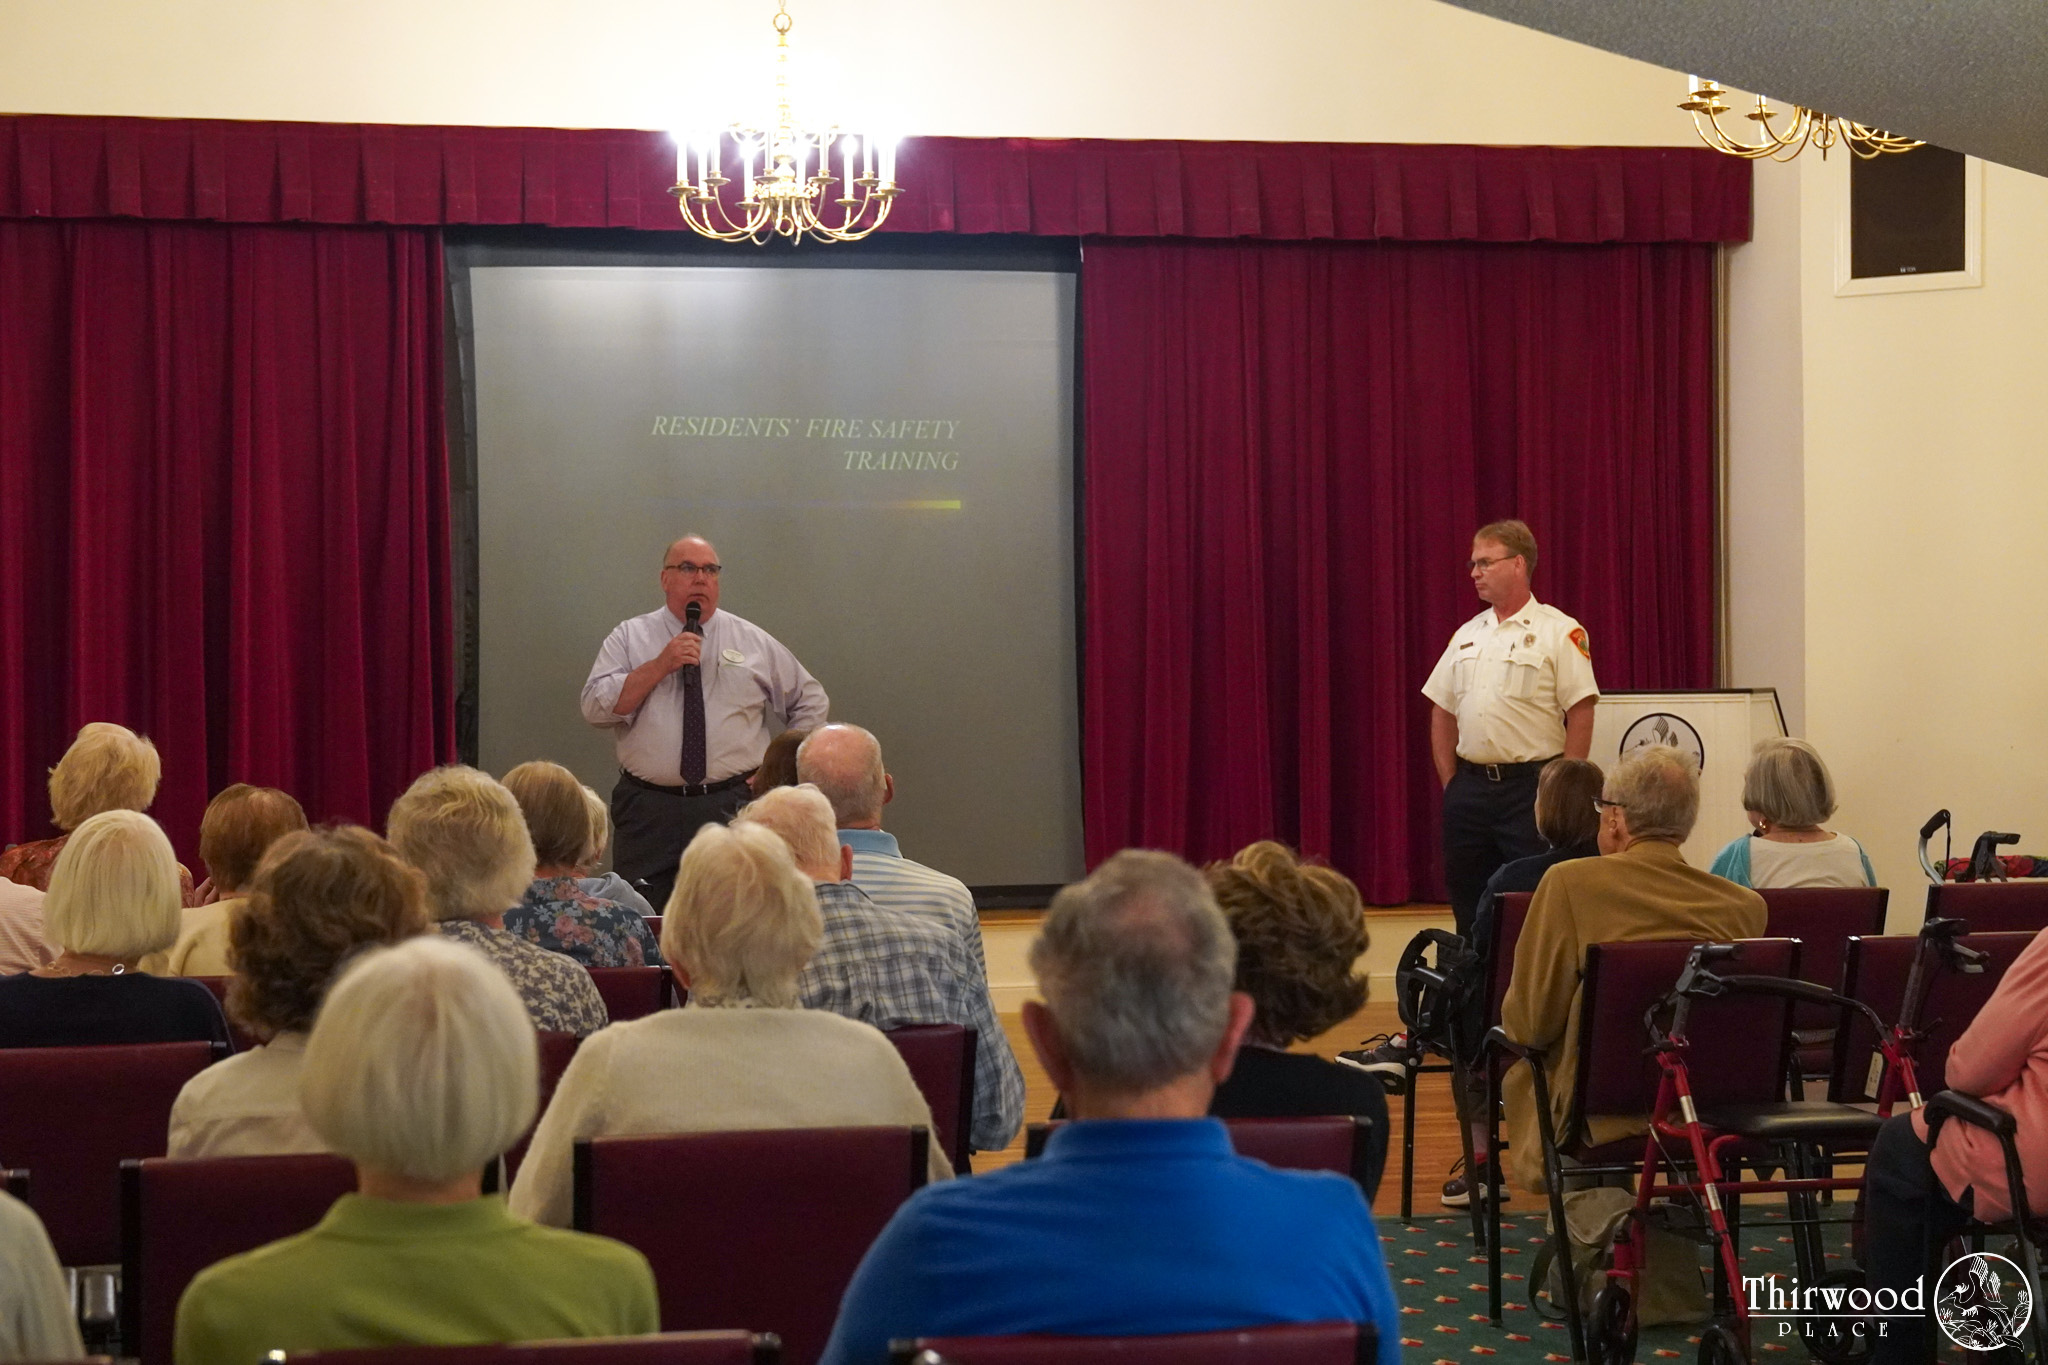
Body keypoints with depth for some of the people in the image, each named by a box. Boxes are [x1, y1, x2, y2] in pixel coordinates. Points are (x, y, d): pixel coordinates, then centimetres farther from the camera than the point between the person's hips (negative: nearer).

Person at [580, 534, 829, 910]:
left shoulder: (755, 642, 10)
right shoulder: (629, 637, 7)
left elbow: (811, 701, 18)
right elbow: (597, 709, -6)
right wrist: (659, 666, -13)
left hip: (732, 808, 1)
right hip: (649, 809, -1)